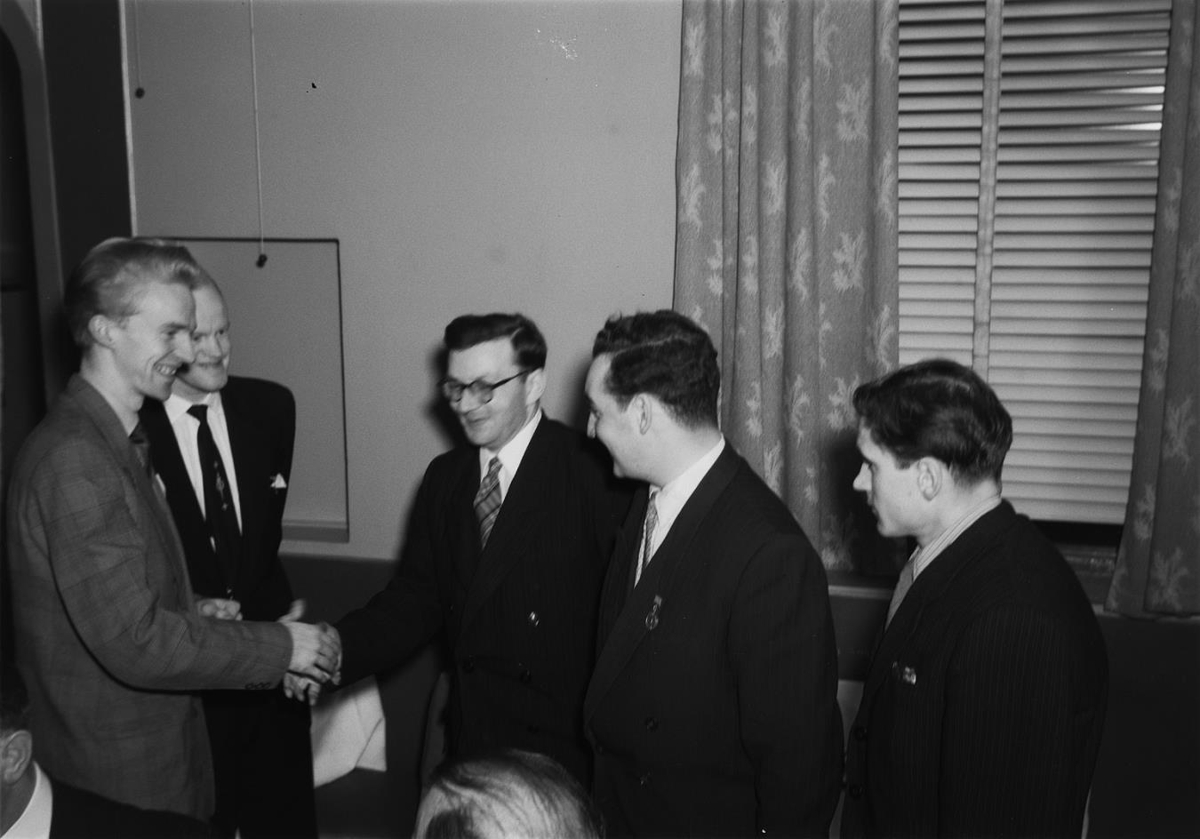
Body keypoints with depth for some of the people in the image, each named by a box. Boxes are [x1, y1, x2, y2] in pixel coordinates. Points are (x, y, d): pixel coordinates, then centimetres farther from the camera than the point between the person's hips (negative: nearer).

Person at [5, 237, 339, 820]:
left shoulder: (118, 441, 9)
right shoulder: (72, 460, -23)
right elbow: (133, 641, -26)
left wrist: (190, 610, 6)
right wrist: (280, 647, -19)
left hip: (163, 745, 9)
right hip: (118, 781, -9)